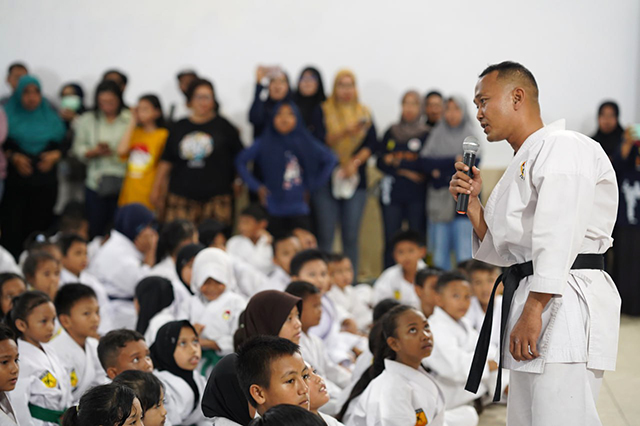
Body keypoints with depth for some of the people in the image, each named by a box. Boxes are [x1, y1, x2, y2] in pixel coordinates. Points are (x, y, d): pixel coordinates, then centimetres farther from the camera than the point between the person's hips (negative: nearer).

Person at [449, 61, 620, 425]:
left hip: (567, 302, -10)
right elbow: (501, 252, 25)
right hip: (530, 302, 10)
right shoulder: (521, 165, 24)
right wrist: (471, 202, 12)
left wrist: (533, 311, -23)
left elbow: (558, 236, -18)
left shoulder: (563, 147, -7)